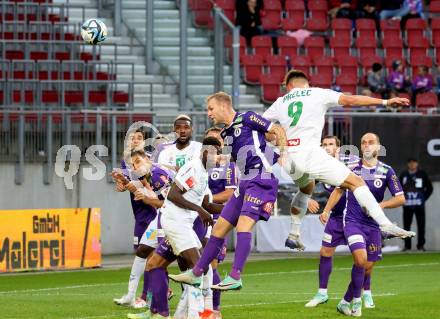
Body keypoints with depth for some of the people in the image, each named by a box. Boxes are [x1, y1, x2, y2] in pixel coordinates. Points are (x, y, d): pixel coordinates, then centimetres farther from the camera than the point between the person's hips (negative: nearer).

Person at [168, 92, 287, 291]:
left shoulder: (247, 118, -6)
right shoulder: (225, 134, 18)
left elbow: (278, 131, -7)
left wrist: (284, 155, -18)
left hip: (261, 179, -9)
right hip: (245, 182, 9)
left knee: (243, 225, -21)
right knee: (220, 227, 9)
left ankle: (235, 278, -25)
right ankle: (196, 274, 15)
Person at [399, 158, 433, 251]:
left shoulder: (422, 174, 4)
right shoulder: (403, 175, 8)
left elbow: (430, 188, 10)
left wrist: (424, 198, 1)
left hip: (419, 205, -1)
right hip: (407, 205, 1)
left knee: (421, 225, -3)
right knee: (406, 225, 1)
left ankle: (421, 245, 3)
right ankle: (407, 245, 7)